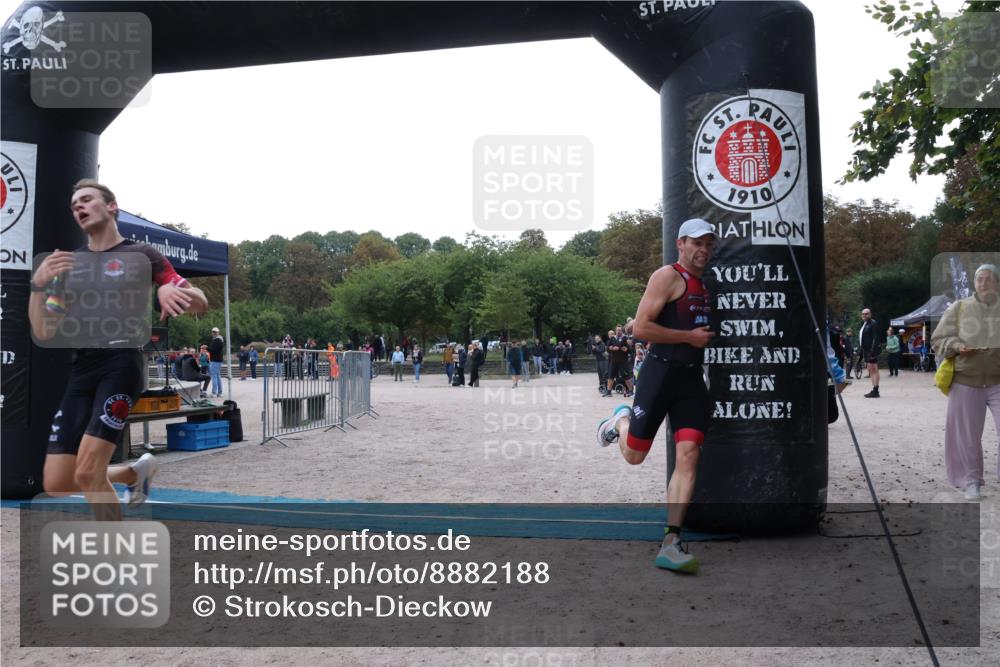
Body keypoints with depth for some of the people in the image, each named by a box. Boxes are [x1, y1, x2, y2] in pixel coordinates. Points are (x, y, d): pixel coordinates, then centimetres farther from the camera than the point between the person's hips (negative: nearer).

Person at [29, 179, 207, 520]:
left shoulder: (141, 254, 3)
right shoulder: (68, 262, 16)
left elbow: (201, 302, -2)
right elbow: (44, 333, 9)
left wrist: (171, 289, -24)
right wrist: (38, 284, -7)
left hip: (121, 364, -6)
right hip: (81, 370, 6)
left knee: (87, 474, -17)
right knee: (55, 483, 3)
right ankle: (137, 471, 29)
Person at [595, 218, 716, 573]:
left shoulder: (705, 284, 18)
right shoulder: (667, 276, -7)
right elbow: (640, 328, -16)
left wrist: (708, 336, 14)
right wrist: (690, 336, -13)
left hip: (692, 377, 6)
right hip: (661, 371, -6)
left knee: (688, 455, -7)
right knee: (634, 455, 2)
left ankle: (671, 543, -6)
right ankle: (621, 421, 38)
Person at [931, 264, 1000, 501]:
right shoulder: (958, 308, 2)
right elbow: (939, 339, 4)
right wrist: (956, 346, -16)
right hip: (966, 381, 0)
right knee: (967, 434, 6)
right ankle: (971, 480, 20)